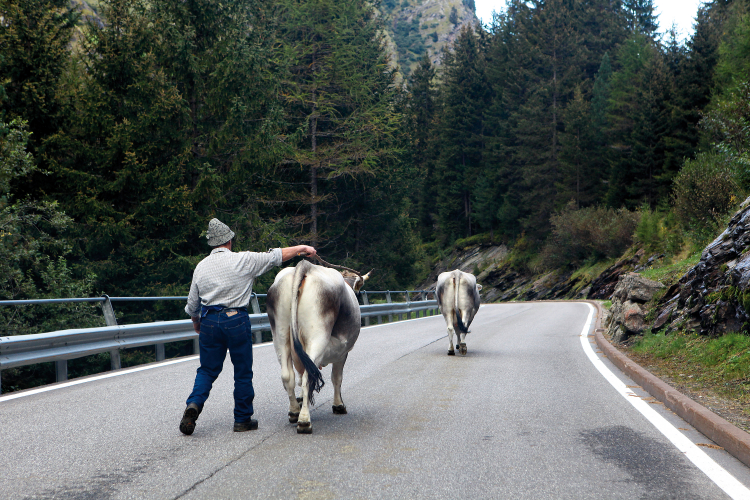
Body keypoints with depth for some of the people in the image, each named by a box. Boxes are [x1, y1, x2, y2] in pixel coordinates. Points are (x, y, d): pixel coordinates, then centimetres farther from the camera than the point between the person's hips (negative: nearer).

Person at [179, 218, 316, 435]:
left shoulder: (201, 267, 6)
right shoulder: (243, 260, -6)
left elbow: (192, 305, 12)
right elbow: (277, 256, 2)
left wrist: (197, 324, 31)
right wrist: (301, 248, 15)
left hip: (209, 321, 3)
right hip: (236, 320, -3)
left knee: (207, 369, 12)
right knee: (243, 372, 9)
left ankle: (194, 404, -11)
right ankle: (243, 419, 14)